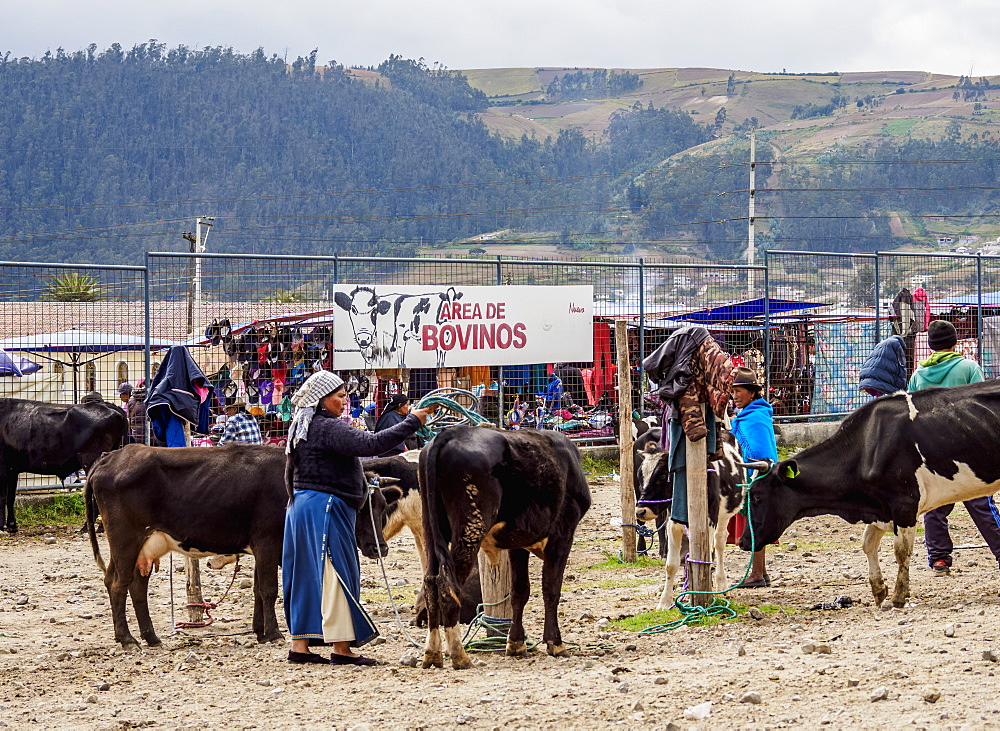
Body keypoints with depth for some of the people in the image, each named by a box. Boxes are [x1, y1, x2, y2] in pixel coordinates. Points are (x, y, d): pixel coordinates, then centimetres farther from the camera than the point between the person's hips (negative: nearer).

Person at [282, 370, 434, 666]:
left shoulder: (301, 427, 16)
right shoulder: (329, 428, -15)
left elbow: (290, 475, 21)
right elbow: (371, 444, -26)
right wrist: (412, 422, -23)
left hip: (301, 505, 10)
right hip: (326, 507, -10)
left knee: (308, 574, 11)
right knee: (336, 574, -6)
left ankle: (299, 645, 11)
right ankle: (341, 648, -5)